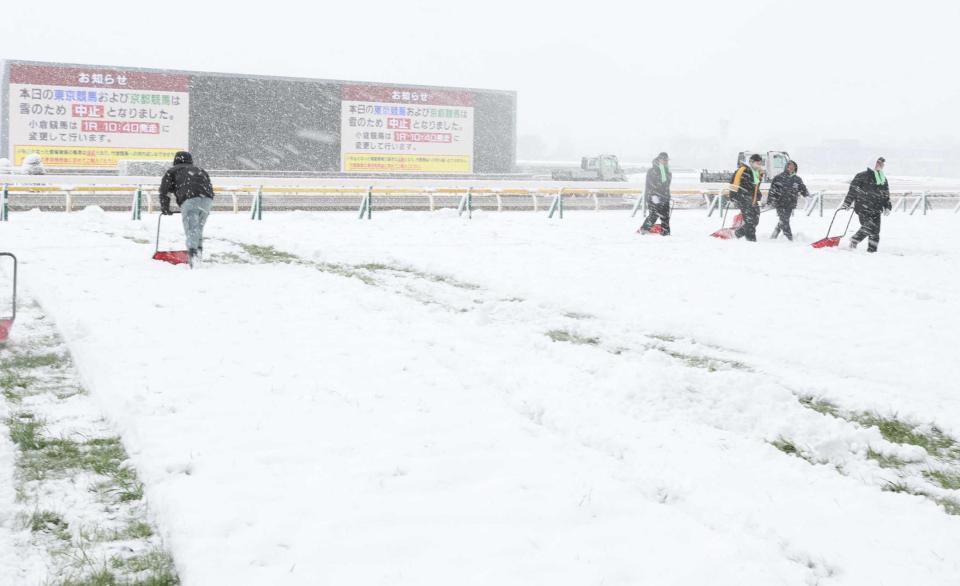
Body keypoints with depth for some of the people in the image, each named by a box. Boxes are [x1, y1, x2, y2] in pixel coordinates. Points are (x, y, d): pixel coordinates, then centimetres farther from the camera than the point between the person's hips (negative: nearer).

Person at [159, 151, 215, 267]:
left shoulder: (172, 171, 25)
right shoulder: (200, 170, 37)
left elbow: (164, 190, 17)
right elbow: (210, 187, 33)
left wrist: (165, 208, 27)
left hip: (189, 199, -4)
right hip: (207, 199, 4)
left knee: (191, 229, -9)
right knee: (199, 227, 19)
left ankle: (193, 252, -29)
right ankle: (199, 251, 9)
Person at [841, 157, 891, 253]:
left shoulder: (884, 180, 17)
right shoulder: (862, 176, -4)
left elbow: (886, 195, 24)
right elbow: (853, 189, -4)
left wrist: (887, 207, 12)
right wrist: (847, 203, -5)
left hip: (876, 210, 6)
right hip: (863, 208, -6)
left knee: (875, 231, 1)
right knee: (868, 227, -19)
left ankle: (872, 250, 9)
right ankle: (854, 241, 0)